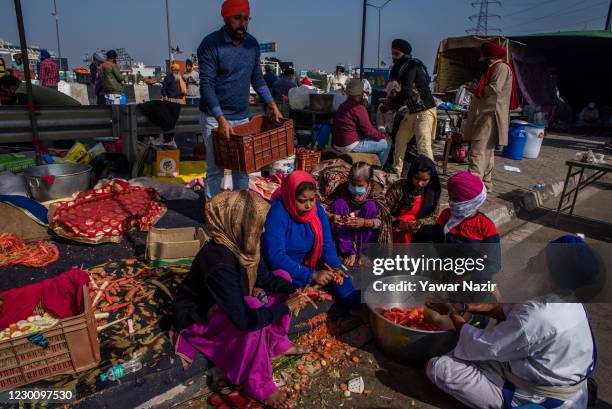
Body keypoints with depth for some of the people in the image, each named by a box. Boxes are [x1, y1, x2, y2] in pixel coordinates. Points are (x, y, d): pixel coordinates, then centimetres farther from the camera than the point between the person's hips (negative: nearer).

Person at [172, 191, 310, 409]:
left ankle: (276, 342, 8)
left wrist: (293, 292, -16)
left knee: (282, 276, 1)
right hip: (198, 317, -8)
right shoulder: (219, 264, -37)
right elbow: (243, 319, -39)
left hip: (228, 304, 8)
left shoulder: (240, 243, -12)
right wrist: (286, 306, -28)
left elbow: (265, 277, 1)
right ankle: (258, 384, -17)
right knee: (253, 308, -36)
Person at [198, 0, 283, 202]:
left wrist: (273, 106, 5)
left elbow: (257, 79, 14)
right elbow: (206, 85, -18)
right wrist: (221, 120, -26)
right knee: (215, 168, 1)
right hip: (215, 117, -5)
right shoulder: (211, 44, -12)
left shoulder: (252, 44, 5)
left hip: (242, 116, 5)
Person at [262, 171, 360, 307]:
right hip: (284, 269, -5)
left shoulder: (317, 209, -9)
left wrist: (336, 268, -27)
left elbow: (327, 245, -7)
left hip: (310, 263, 5)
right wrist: (312, 275, -35)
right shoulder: (277, 214, -26)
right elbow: (275, 256, -32)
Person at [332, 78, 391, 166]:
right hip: (350, 147, -10)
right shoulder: (359, 109, -17)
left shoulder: (343, 105, 10)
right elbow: (369, 131, -16)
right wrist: (383, 135, 3)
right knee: (386, 144, -2)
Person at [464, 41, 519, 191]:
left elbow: (494, 89, -19)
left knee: (478, 151, -18)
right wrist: (475, 90, 10)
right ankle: (485, 182, 19)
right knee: (486, 152, 13)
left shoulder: (501, 67, -8)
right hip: (485, 115, 11)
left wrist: (475, 90, -8)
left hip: (490, 116, -11)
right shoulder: (493, 68, 25)